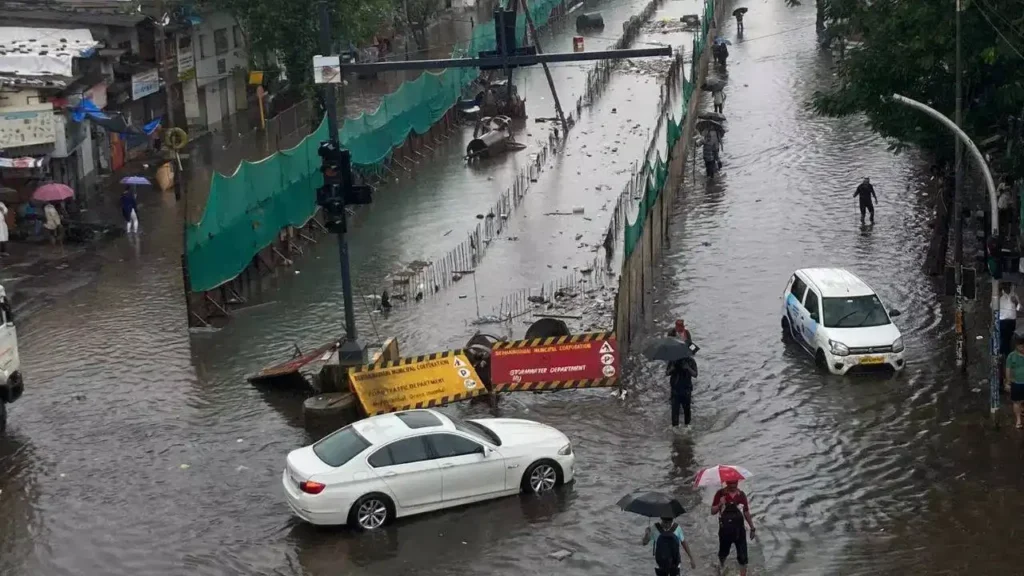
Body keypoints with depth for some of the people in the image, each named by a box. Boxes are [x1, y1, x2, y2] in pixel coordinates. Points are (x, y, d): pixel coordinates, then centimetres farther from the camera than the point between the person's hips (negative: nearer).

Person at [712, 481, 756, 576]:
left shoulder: (741, 495, -2)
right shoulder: (720, 494, -9)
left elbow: (746, 512, 8)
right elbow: (713, 512, -7)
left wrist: (752, 528, 11)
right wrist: (720, 505, -27)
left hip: (739, 529, 1)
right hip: (725, 529, 0)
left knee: (743, 557, -2)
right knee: (723, 552, 20)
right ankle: (721, 565, 52)